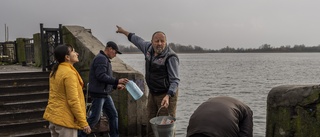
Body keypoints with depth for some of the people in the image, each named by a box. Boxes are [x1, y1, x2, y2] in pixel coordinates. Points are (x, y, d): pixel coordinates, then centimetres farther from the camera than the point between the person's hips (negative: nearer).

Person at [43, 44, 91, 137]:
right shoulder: (69, 73, -19)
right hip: (65, 120, -9)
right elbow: (73, 101, -22)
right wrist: (83, 123, -18)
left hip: (53, 116, 9)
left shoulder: (55, 71, 9)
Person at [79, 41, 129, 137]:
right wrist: (117, 81, -24)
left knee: (113, 115, 10)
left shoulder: (105, 59, 17)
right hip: (98, 93, -10)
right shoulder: (101, 58, -13)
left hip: (105, 94, 10)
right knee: (95, 118, -2)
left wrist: (115, 86, 10)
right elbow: (101, 76, -25)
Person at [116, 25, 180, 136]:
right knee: (151, 126, 15)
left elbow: (175, 80, -22)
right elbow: (138, 40, 24)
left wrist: (168, 96, -36)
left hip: (166, 94, -7)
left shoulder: (171, 57, -20)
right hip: (152, 93, 8)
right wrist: (124, 32, 36)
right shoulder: (149, 48, 2)